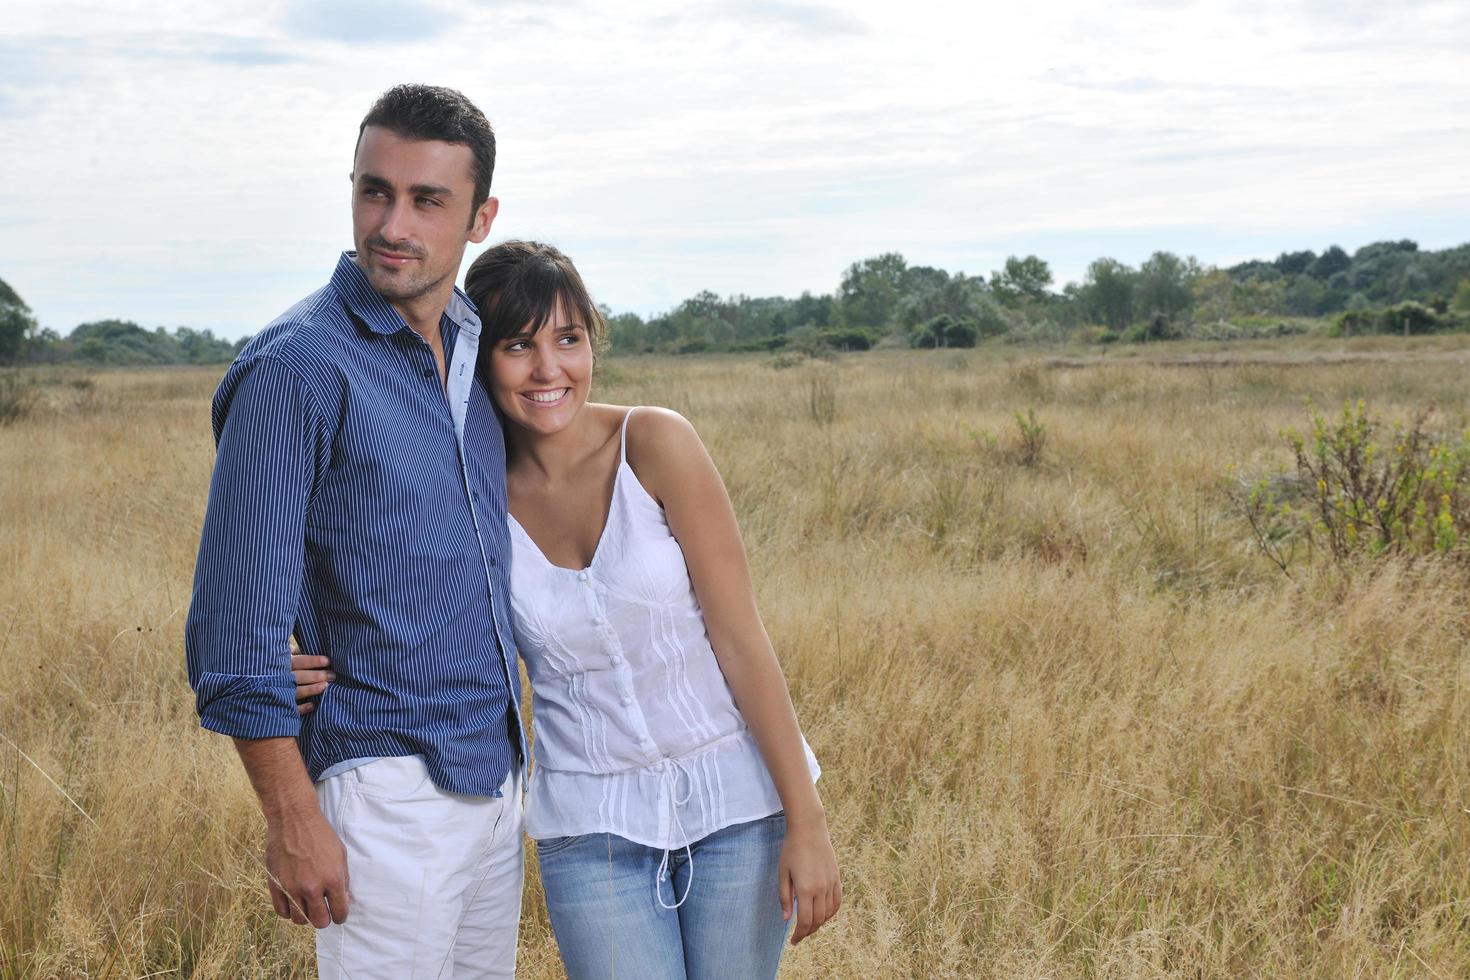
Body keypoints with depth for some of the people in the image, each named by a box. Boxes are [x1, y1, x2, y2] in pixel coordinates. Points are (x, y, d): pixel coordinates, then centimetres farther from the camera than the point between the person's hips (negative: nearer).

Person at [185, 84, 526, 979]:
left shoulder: (475, 344, 8)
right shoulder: (296, 367, -15)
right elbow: (239, 618, -16)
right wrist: (293, 822, -17)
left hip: (498, 773, 7)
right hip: (385, 785, -7)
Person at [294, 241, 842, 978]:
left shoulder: (655, 443, -10)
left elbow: (740, 639, -10)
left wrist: (806, 821, -10)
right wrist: (333, 679, -12)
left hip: (737, 801, -1)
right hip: (593, 828, 1)